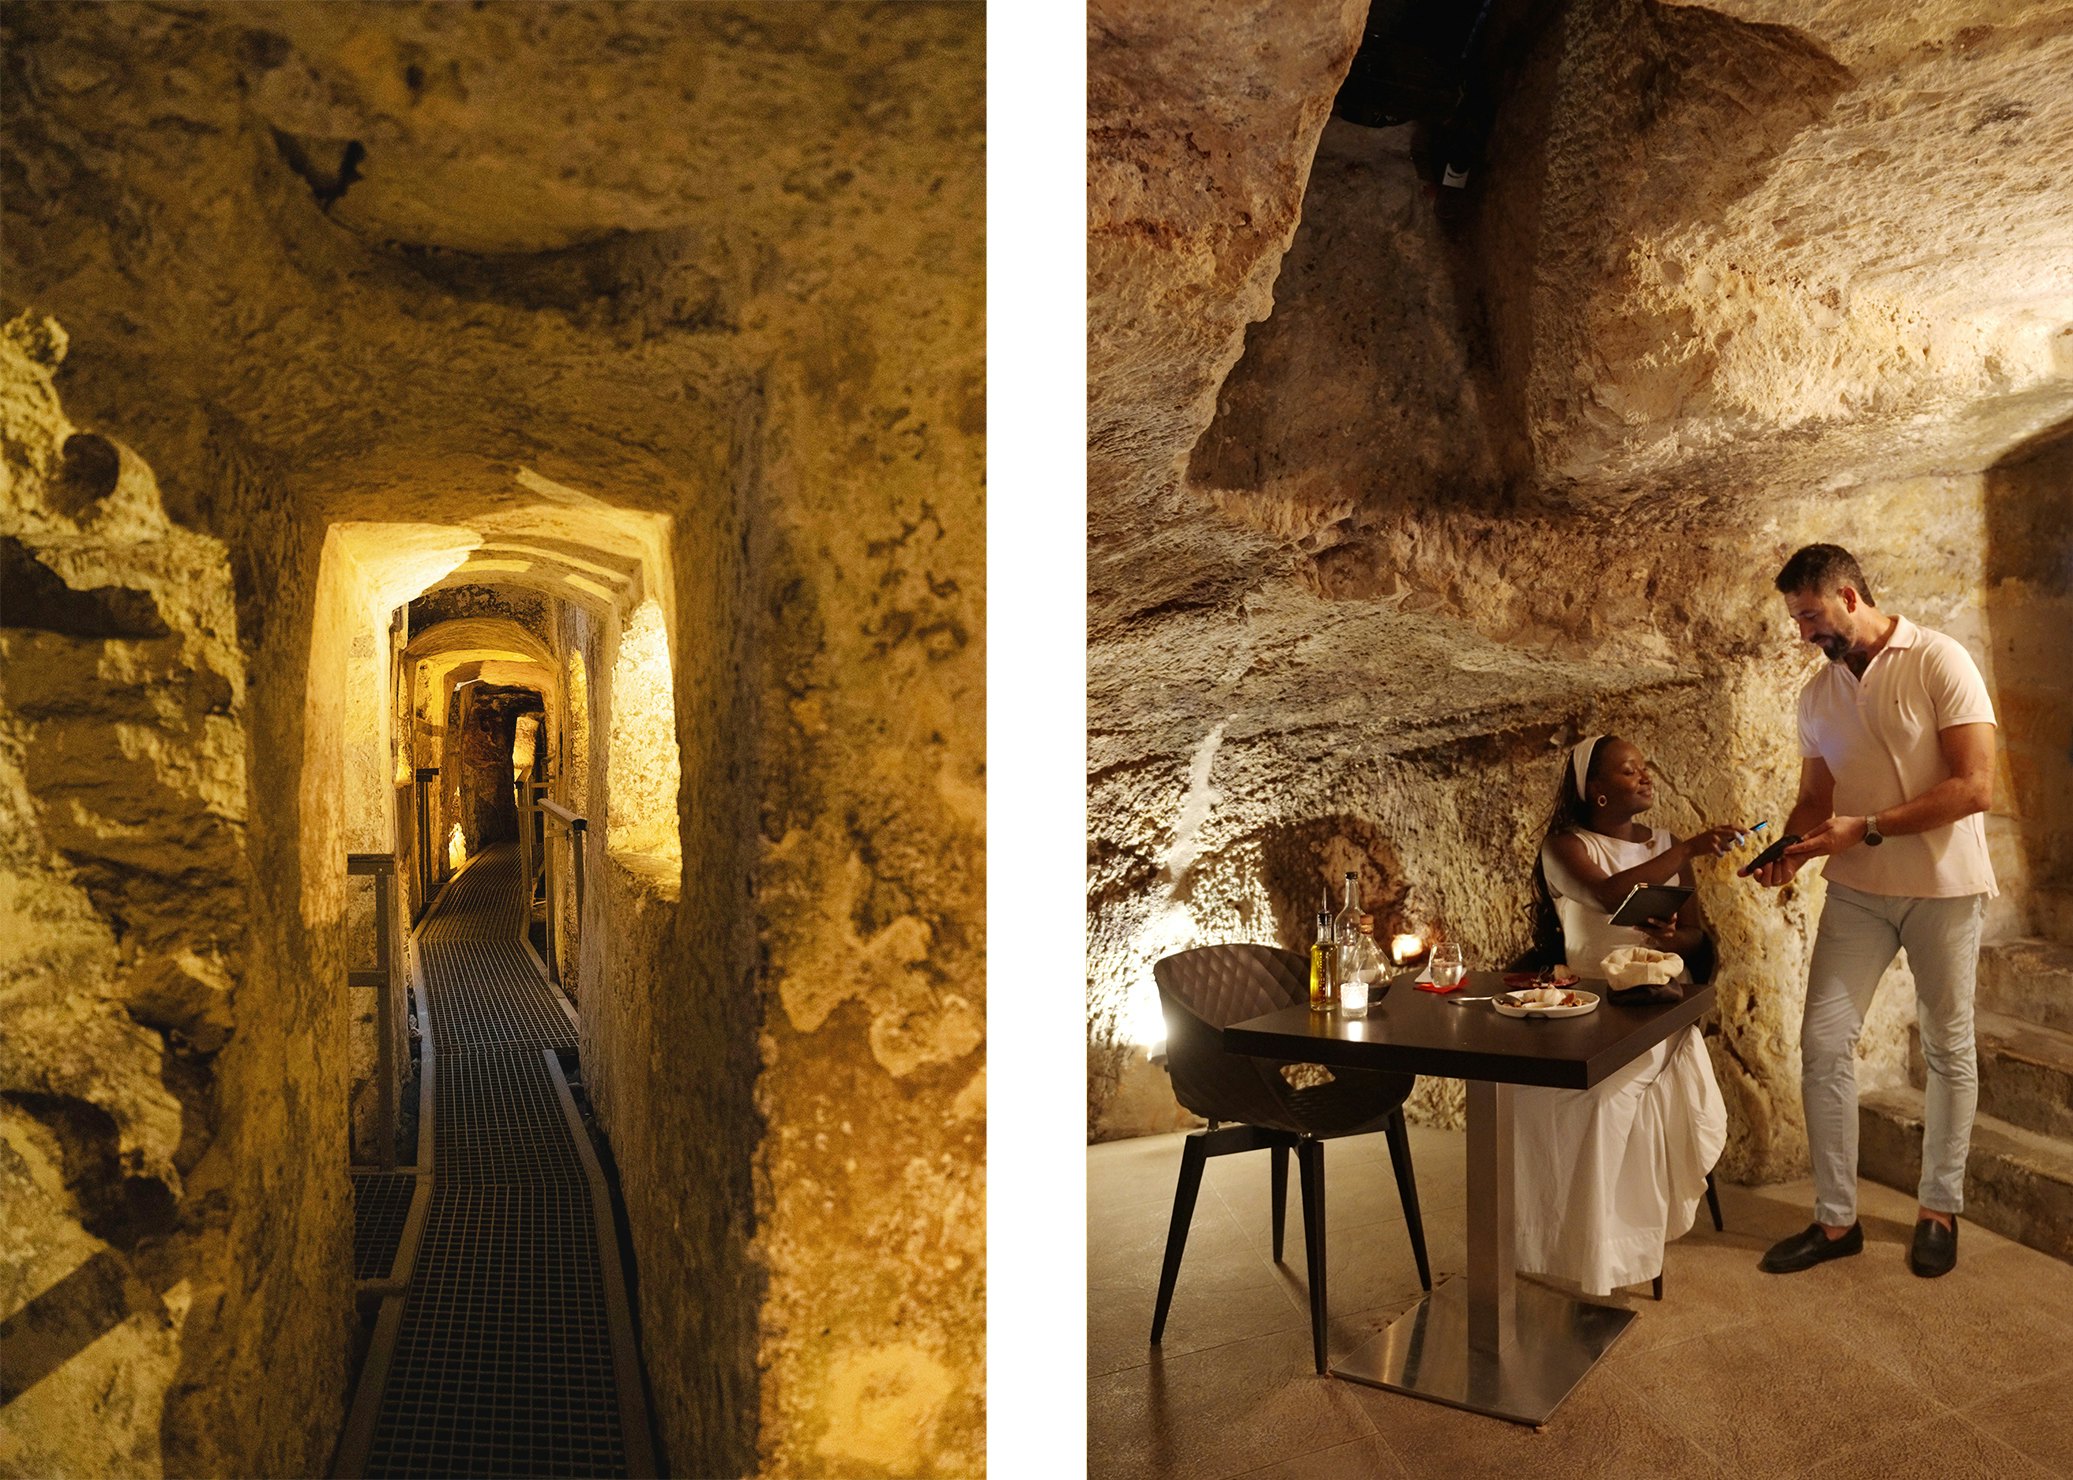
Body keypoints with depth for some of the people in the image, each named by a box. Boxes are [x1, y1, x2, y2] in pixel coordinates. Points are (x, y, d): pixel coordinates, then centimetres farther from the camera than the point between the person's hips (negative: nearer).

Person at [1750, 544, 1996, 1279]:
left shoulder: (1939, 662, -11)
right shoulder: (1817, 694, 6)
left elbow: (1975, 786, -17)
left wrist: (1867, 828, -21)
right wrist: (1789, 852, -9)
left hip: (1943, 886, -4)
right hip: (1857, 890, 4)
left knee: (1947, 1049, 9)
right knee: (1823, 1042, -2)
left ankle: (1939, 1210, 27)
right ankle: (1835, 1218, 10)